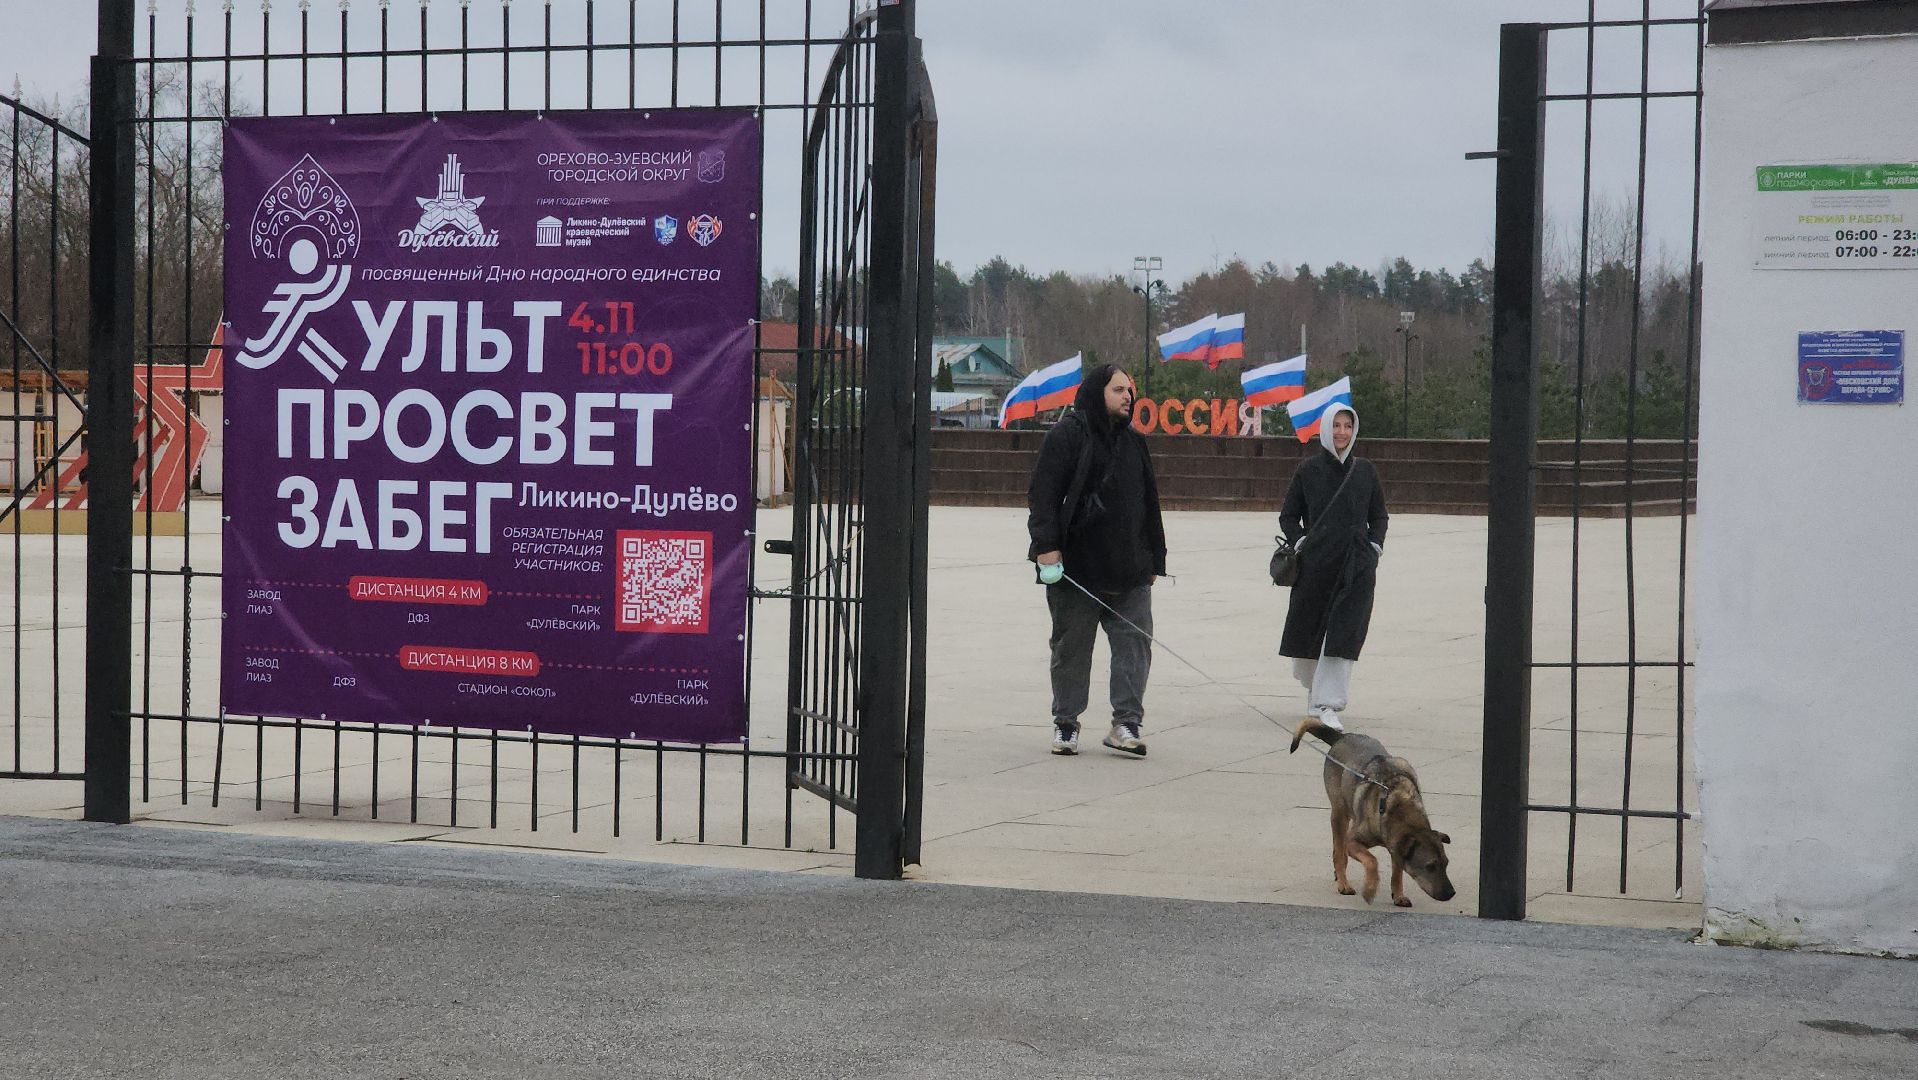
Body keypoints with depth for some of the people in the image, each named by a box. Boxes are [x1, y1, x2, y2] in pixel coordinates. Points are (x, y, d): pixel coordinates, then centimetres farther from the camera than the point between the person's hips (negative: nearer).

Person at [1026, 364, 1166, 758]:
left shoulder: (1134, 442, 15)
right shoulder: (1066, 435, -5)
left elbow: (1149, 503, 19)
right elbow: (1043, 493, -11)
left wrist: (1154, 559, 17)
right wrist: (1046, 544, -20)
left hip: (1130, 571, 5)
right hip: (1076, 569, -5)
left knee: (1135, 643, -2)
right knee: (1071, 647, 5)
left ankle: (1125, 724, 1)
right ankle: (1065, 725, 16)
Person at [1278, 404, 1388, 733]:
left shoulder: (1365, 471, 8)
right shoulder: (1309, 469, 4)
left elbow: (1378, 516, 17)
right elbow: (1288, 516, 9)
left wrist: (1374, 548, 3)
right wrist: (1300, 542, -4)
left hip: (1356, 567, 0)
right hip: (1315, 564, 0)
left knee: (1343, 632, -11)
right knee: (1310, 629, 9)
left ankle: (1326, 704, -12)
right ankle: (1315, 686, 37)